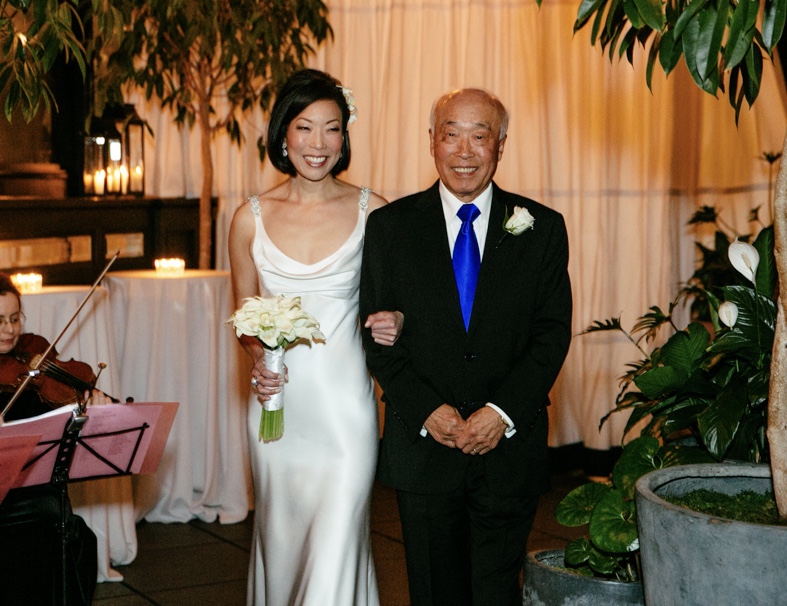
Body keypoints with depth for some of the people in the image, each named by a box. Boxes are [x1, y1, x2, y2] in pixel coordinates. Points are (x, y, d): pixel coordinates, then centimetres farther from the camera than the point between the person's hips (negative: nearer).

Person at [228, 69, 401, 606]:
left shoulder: (371, 210, -1)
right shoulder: (251, 218, 2)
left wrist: (395, 321, -12)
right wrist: (258, 355, -7)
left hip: (344, 405, -2)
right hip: (278, 401, 2)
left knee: (336, 547, -7)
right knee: (281, 540, 14)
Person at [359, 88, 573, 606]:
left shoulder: (541, 228, 3)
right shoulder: (390, 227, 2)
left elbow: (553, 333, -1)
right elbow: (377, 335, 0)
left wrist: (503, 412, -13)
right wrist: (426, 410, -12)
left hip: (509, 445, 0)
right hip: (423, 444, 1)